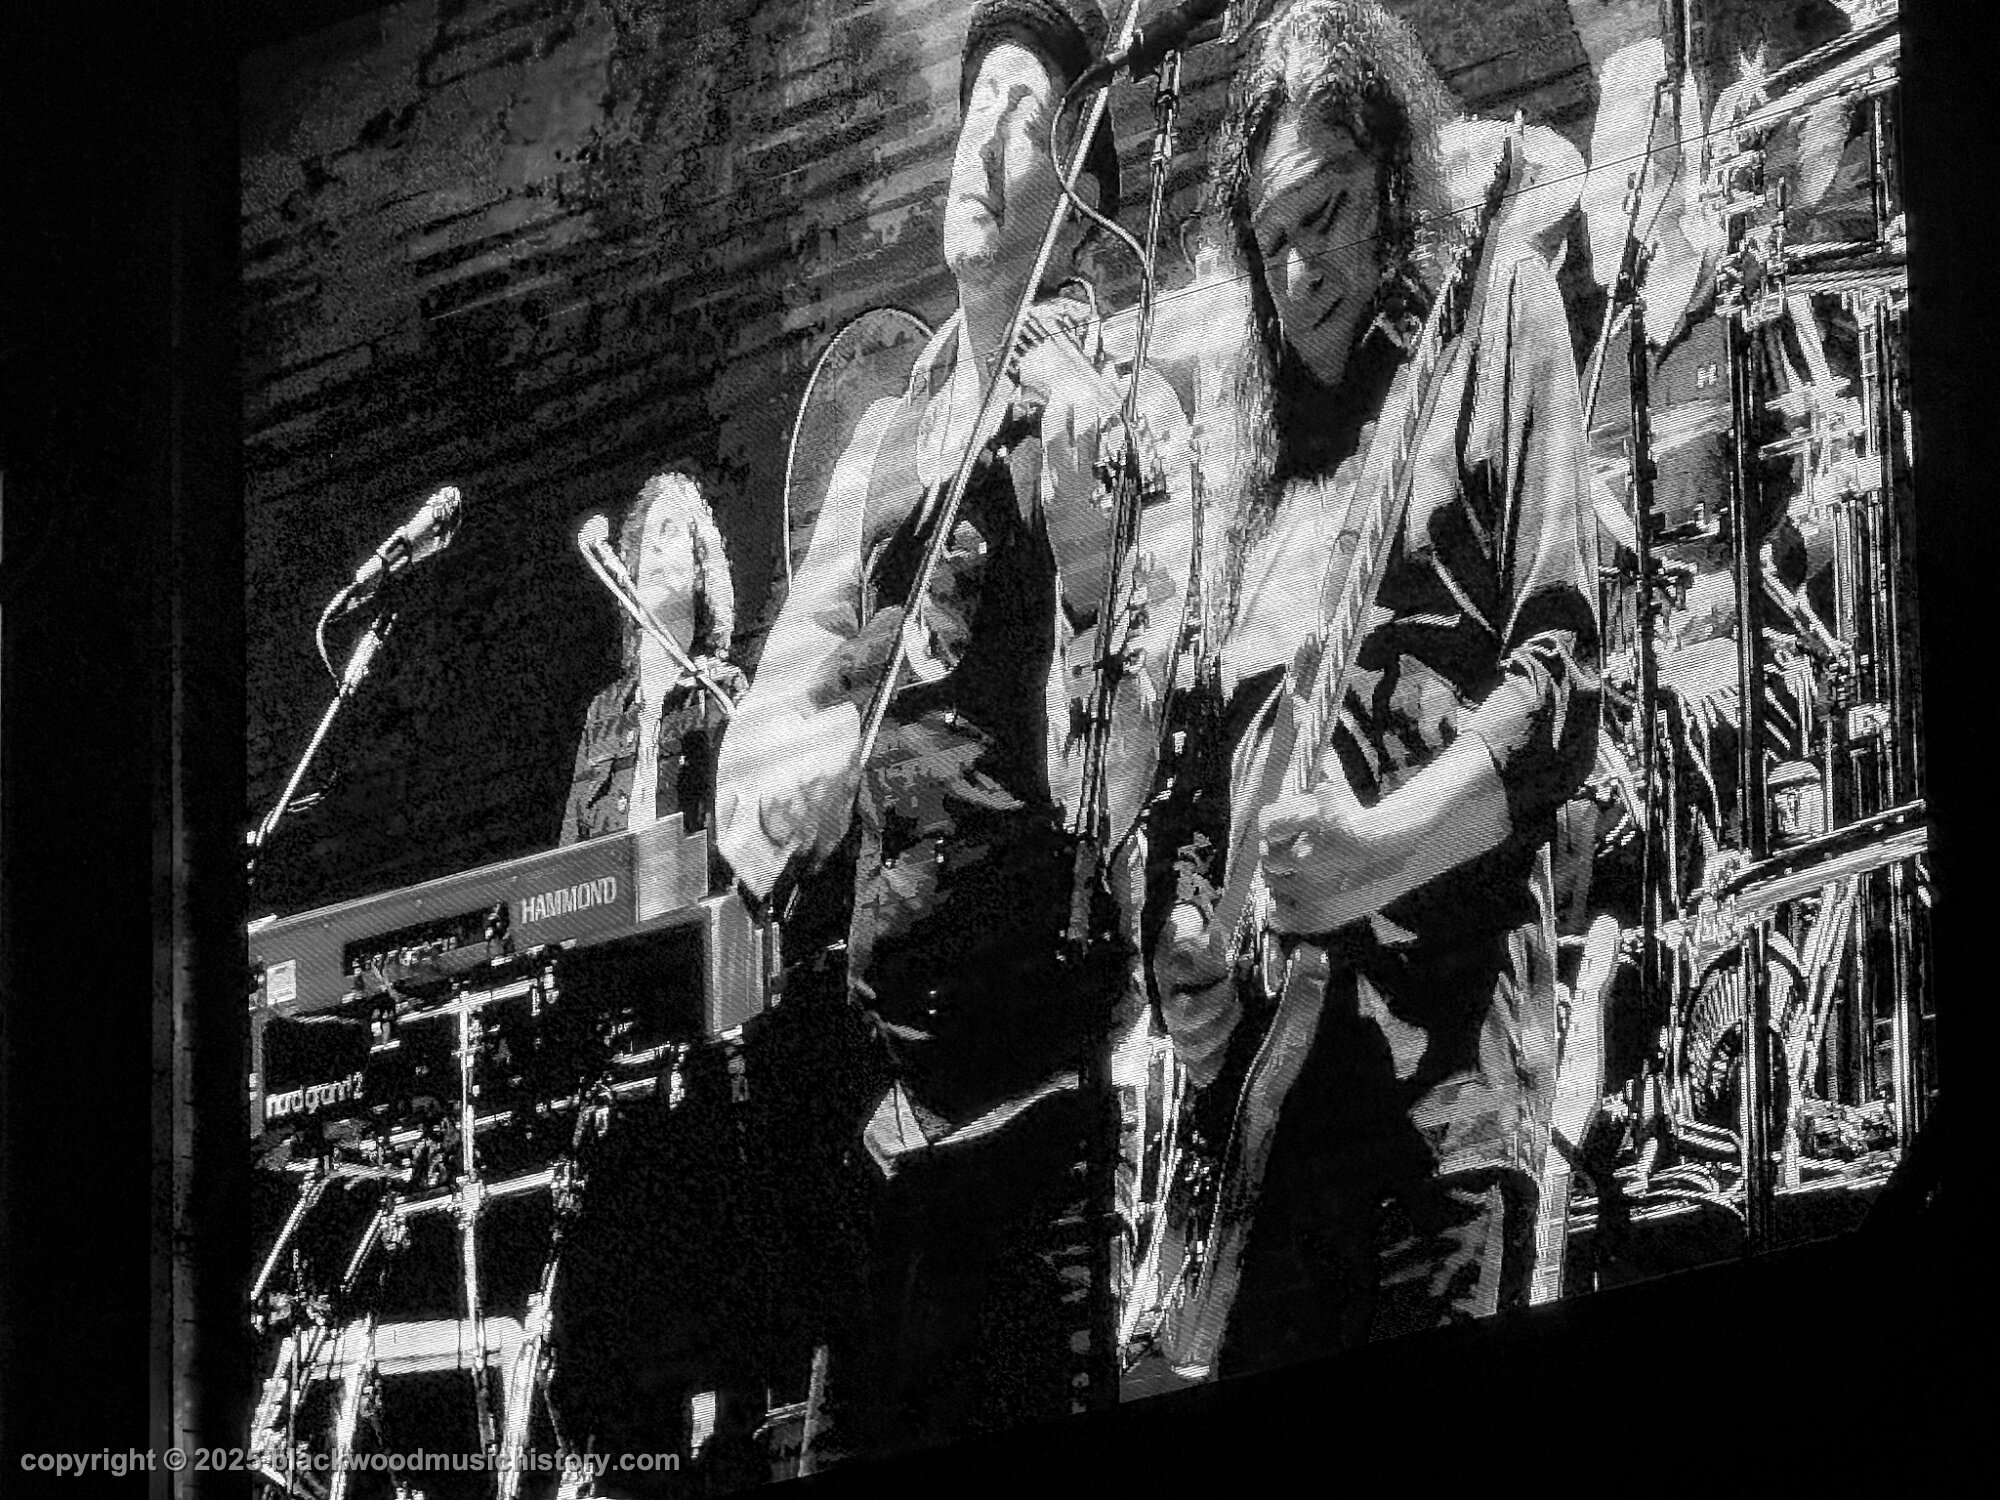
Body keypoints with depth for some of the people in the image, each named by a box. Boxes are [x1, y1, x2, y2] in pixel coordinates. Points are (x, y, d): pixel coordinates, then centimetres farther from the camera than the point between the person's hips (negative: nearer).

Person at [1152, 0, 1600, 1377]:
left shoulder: (1492, 319, 4)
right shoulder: (1260, 445, 22)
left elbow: (1562, 691, -6)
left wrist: (1380, 848, -17)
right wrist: (1189, 930, 4)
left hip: (1441, 1050, -6)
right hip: (1265, 1051, 6)